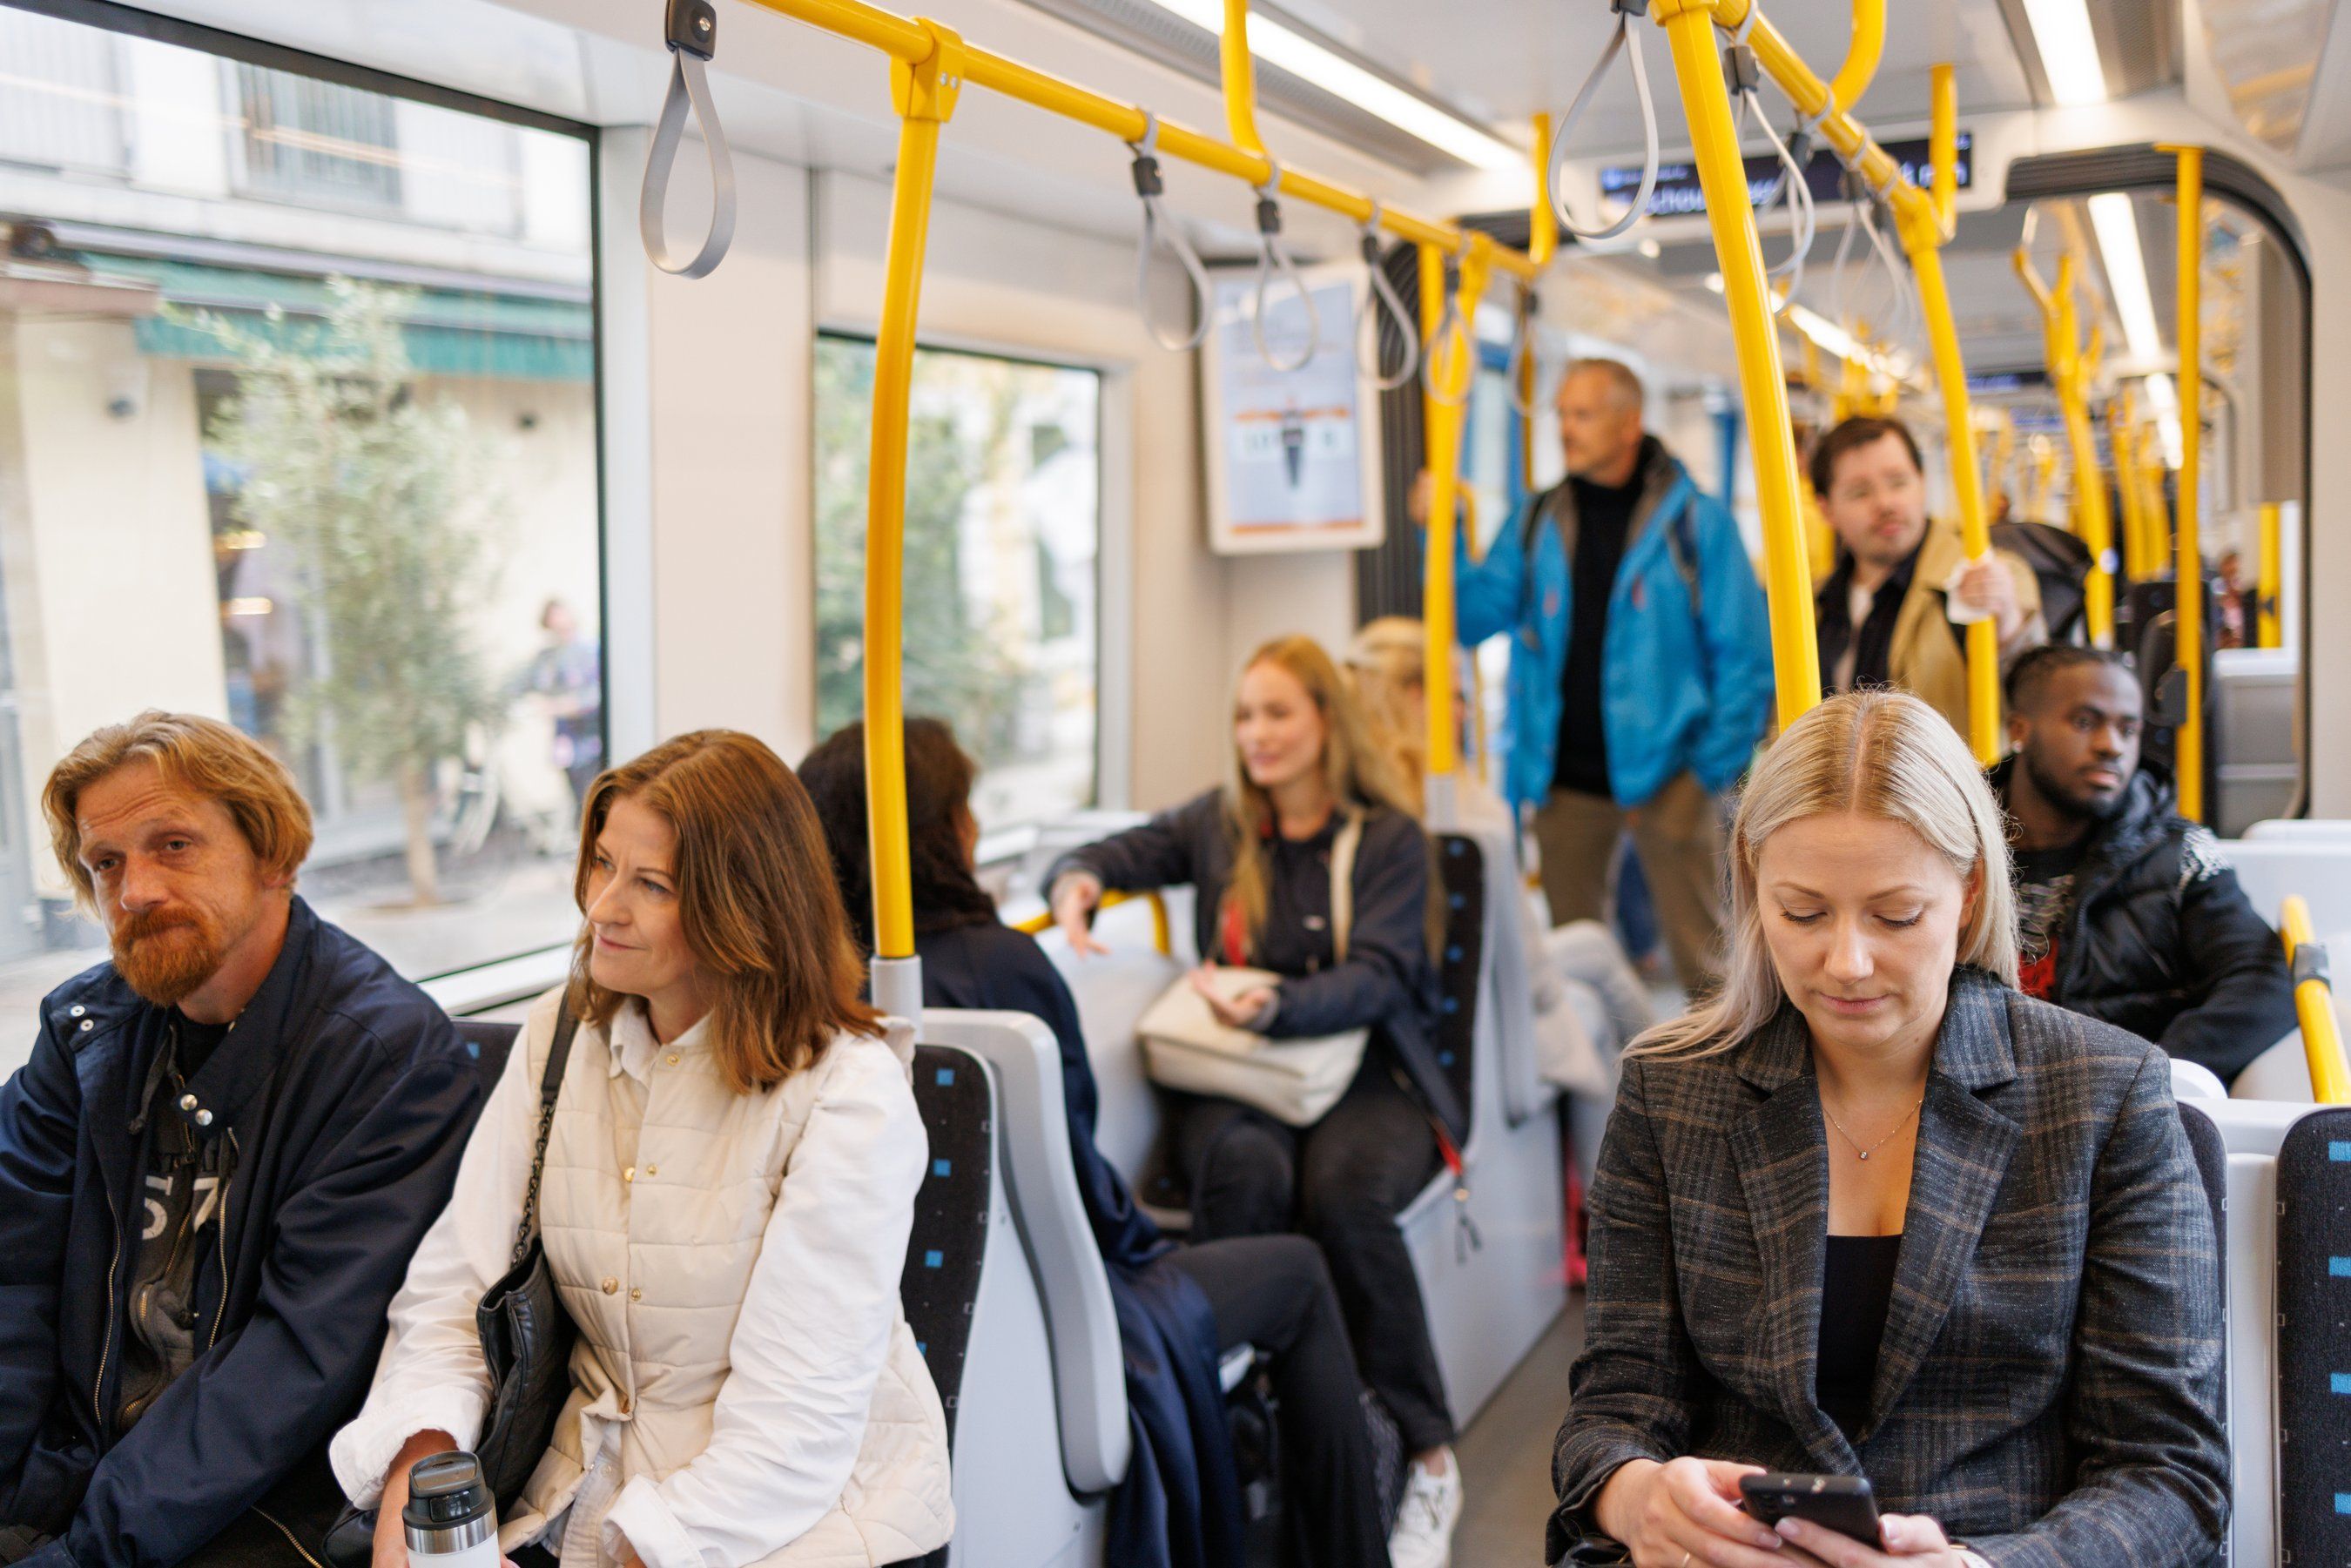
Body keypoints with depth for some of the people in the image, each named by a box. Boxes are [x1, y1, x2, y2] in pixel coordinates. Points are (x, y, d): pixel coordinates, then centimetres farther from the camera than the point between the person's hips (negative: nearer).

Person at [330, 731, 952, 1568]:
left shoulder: (849, 1096, -15)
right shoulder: (559, 1034, 3)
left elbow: (794, 1422, -17)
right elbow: (453, 1286, -1)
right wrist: (414, 1475, -17)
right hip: (587, 1500, 3)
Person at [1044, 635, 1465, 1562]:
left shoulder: (1389, 839, 5)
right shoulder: (1217, 824, 17)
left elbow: (1374, 979, -8)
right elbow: (1108, 857, 21)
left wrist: (1274, 1008, -28)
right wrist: (1075, 882, -6)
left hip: (1364, 1073, -2)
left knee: (1342, 1191, -34)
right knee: (1245, 1167, -35)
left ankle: (1426, 1453, -19)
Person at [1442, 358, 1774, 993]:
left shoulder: (1695, 521, -1)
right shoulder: (1536, 523, 10)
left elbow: (1746, 652, -2)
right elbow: (1475, 617, 6)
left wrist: (1716, 763, -8)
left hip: (1665, 773, -4)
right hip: (1564, 778, 4)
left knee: (1703, 956, -2)